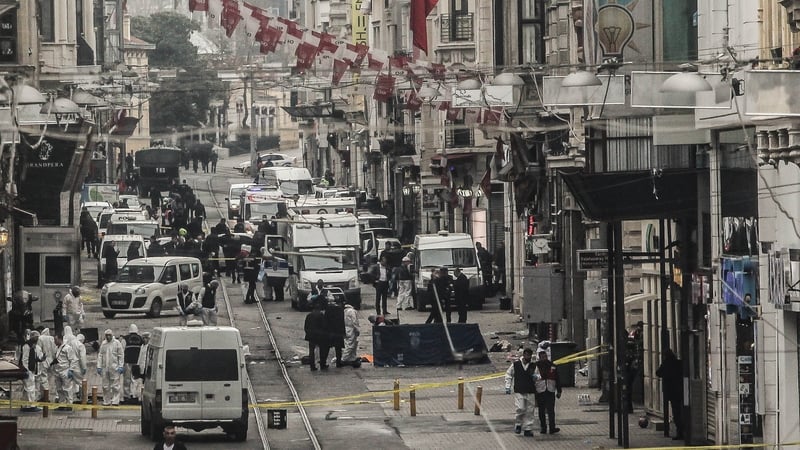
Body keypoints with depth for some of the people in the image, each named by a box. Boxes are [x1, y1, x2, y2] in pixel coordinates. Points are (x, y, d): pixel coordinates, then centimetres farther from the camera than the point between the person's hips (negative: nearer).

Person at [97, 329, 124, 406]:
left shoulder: (117, 343, 0)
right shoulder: (103, 344, 10)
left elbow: (121, 355, 0)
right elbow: (100, 355, 12)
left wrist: (121, 366, -6)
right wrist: (99, 367, 6)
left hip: (114, 367, -4)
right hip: (105, 367, 4)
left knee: (115, 385, -5)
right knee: (105, 386, 6)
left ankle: (115, 401, -3)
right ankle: (106, 401, 13)